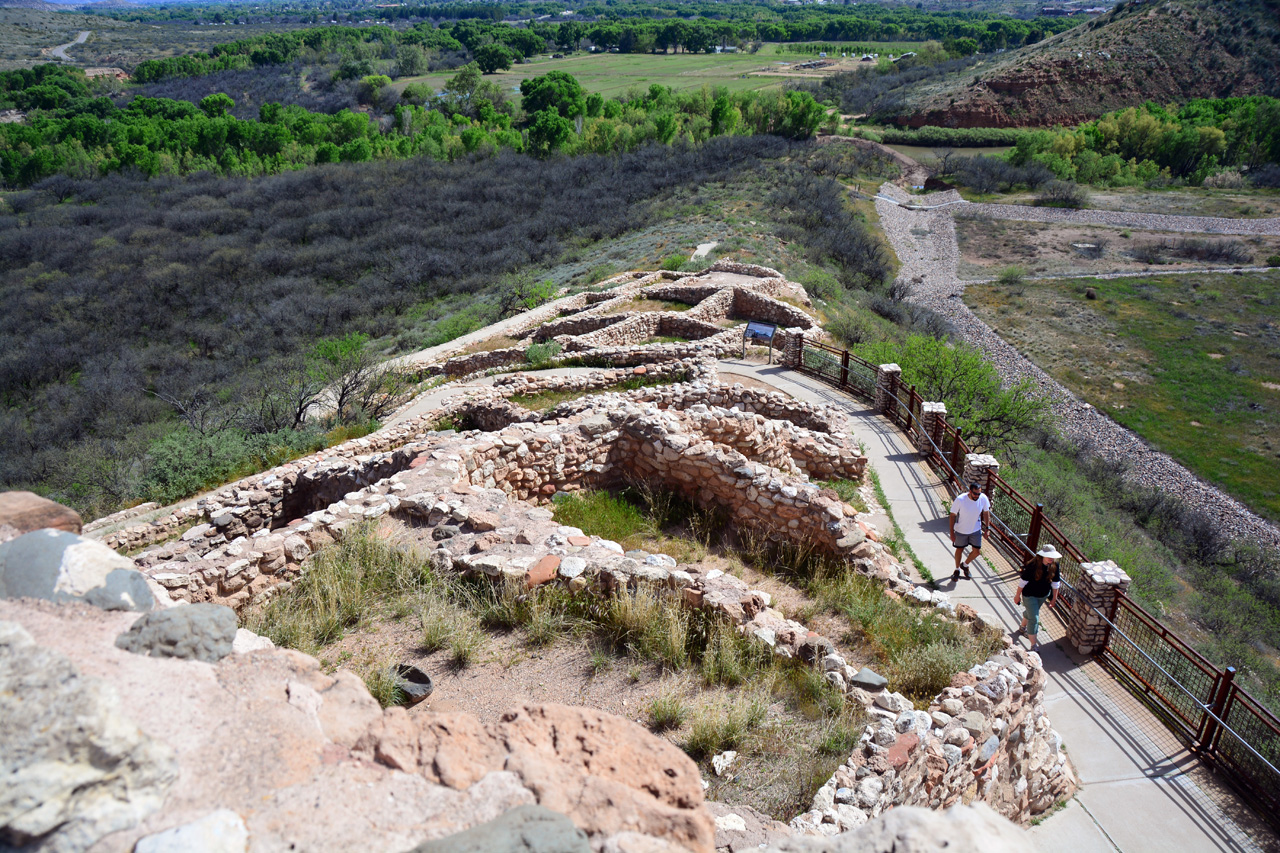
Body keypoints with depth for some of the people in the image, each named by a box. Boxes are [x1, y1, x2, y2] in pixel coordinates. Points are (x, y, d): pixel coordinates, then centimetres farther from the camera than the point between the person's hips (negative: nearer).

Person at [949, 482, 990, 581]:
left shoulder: (984, 499, -20)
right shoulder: (960, 500, -29)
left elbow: (986, 513, -1)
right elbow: (953, 515, -17)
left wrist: (987, 527, 4)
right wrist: (952, 532, -15)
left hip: (976, 530, 3)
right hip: (961, 530, -2)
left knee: (977, 551, 6)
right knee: (960, 550, 15)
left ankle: (965, 565, 36)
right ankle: (957, 569, 39)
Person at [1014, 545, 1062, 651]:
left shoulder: (1054, 566, -15)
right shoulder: (1032, 565, -30)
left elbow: (1055, 582, 1)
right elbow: (1023, 581, -19)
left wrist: (1054, 598, 9)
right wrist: (1018, 595, -11)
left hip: (1043, 595, 6)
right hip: (1030, 595, -6)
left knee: (1030, 612, 28)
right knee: (1034, 618, -5)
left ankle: (1023, 627, 56)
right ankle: (1034, 644, 4)